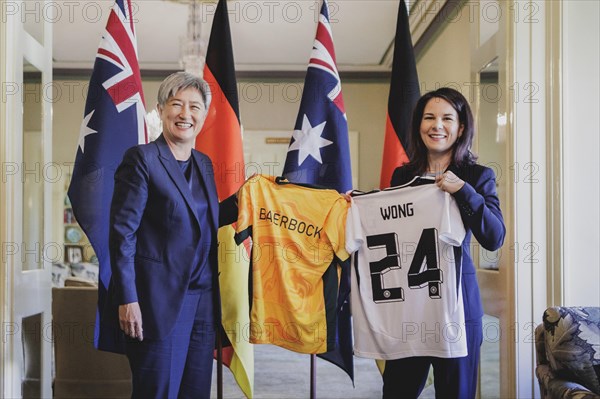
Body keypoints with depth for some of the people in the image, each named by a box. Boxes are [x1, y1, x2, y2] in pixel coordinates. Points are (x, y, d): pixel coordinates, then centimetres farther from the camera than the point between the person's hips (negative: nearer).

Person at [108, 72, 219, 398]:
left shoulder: (204, 164, 14)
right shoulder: (142, 158, -7)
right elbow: (122, 232, -12)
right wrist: (127, 300, -16)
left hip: (203, 300, 7)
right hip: (159, 299, -7)